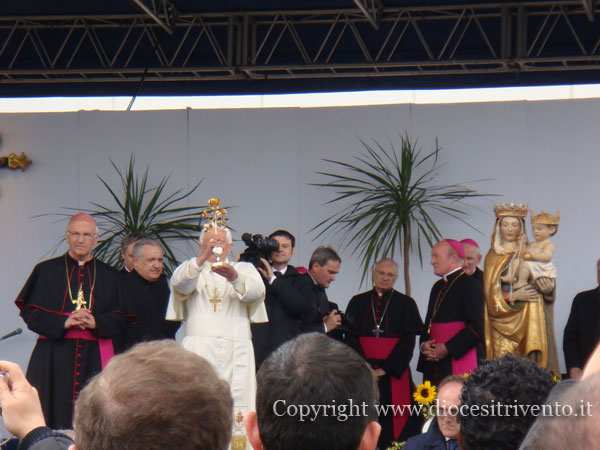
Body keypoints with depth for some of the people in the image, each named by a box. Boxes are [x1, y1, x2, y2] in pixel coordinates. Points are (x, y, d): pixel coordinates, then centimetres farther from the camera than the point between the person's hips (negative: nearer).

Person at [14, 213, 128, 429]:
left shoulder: (109, 276, 13)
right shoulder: (46, 271, 8)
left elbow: (120, 319, 7)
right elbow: (29, 311, 0)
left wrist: (96, 322, -13)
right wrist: (62, 322, -14)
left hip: (95, 356, 1)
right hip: (54, 357, -1)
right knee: (54, 415, -7)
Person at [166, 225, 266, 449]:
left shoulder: (244, 269, 18)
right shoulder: (191, 270, 18)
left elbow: (255, 291, -4)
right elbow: (179, 283, -7)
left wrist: (234, 277, -25)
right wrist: (202, 260, -24)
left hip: (235, 351, 1)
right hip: (199, 348, -1)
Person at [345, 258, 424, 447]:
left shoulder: (406, 304, 5)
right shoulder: (358, 302, 10)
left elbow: (408, 341, -2)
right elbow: (351, 338, 4)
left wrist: (385, 369, -11)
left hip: (394, 374, -2)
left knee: (394, 424, -5)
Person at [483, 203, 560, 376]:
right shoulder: (492, 257, 11)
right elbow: (491, 294, 3)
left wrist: (548, 287, -17)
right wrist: (514, 296, -13)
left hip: (527, 320, 0)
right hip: (502, 323, 0)